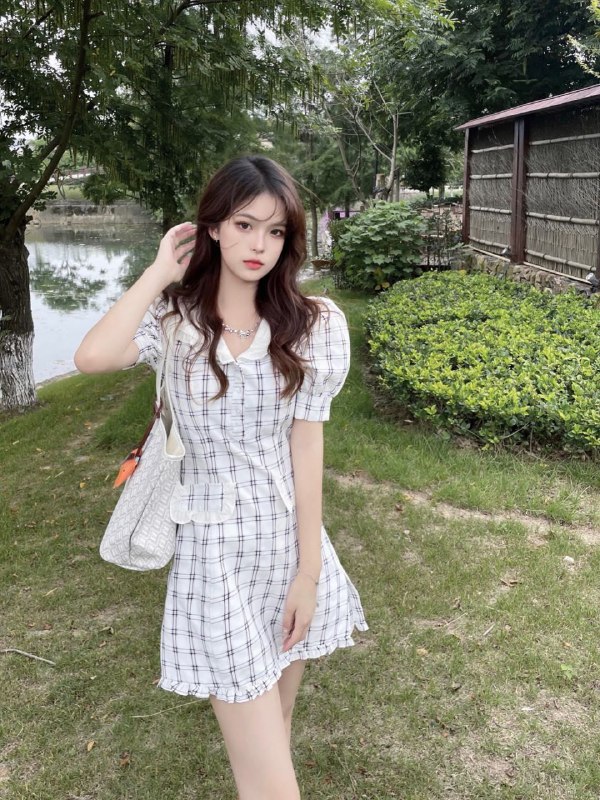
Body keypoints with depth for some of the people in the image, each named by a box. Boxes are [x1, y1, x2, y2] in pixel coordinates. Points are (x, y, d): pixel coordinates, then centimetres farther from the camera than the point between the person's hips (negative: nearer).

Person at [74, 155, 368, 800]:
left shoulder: (312, 323, -4)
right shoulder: (175, 318, -4)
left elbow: (306, 443, -8)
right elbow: (92, 358, -25)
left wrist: (307, 571, -8)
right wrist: (161, 271, -13)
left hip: (291, 535, 2)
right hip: (216, 548, -2)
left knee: (275, 716, 22)